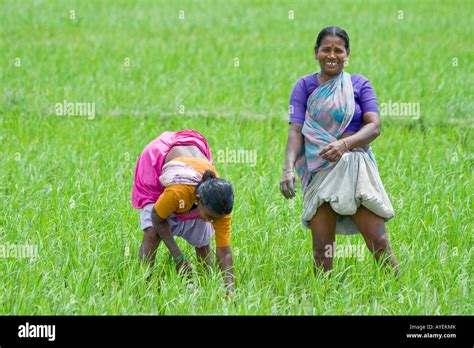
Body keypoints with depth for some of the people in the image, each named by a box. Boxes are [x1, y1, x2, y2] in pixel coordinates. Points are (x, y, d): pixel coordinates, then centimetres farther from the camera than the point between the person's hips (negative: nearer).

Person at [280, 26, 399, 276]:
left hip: (355, 167, -1)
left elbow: (374, 126, -4)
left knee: (376, 237, -9)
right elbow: (296, 130, -2)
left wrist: (344, 144, -23)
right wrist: (289, 168, -19)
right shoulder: (305, 86, 7)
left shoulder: (359, 84, 7)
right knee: (321, 244, -2)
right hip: (319, 169, 1)